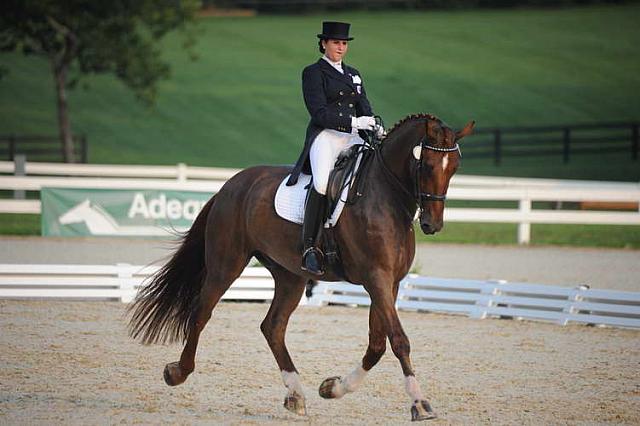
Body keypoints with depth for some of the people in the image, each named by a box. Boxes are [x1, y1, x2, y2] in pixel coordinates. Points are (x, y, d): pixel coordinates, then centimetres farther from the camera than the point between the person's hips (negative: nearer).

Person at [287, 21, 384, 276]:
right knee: (322, 182, -32)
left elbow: (364, 108, 18)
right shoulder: (313, 73, 5)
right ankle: (309, 247, -31)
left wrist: (374, 127, -5)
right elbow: (319, 113, -6)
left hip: (352, 139, 6)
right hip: (325, 136, -6)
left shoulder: (353, 75, 25)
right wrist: (353, 123, -17)